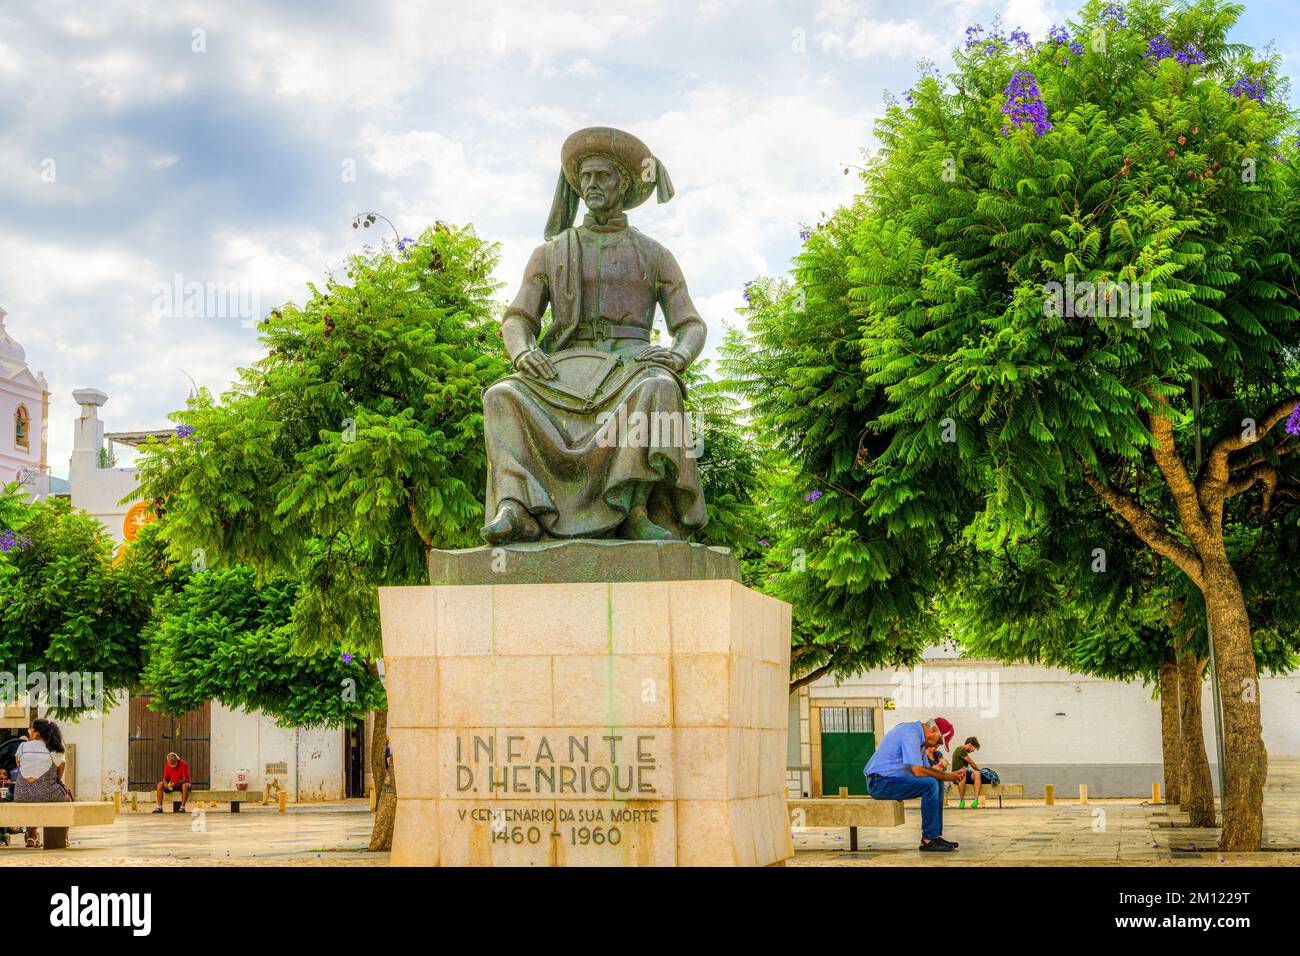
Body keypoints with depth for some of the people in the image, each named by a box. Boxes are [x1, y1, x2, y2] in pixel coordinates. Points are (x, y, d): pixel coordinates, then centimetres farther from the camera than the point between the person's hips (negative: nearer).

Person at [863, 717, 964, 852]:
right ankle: (928, 840, -17)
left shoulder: (918, 736, 16)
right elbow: (918, 771, -24)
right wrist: (946, 776, -13)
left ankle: (936, 836, 7)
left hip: (892, 779, 11)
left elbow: (926, 768, 17)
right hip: (881, 782, -11)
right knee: (930, 784, -23)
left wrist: (949, 775, 1)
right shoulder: (911, 734, -18)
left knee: (938, 783, 9)